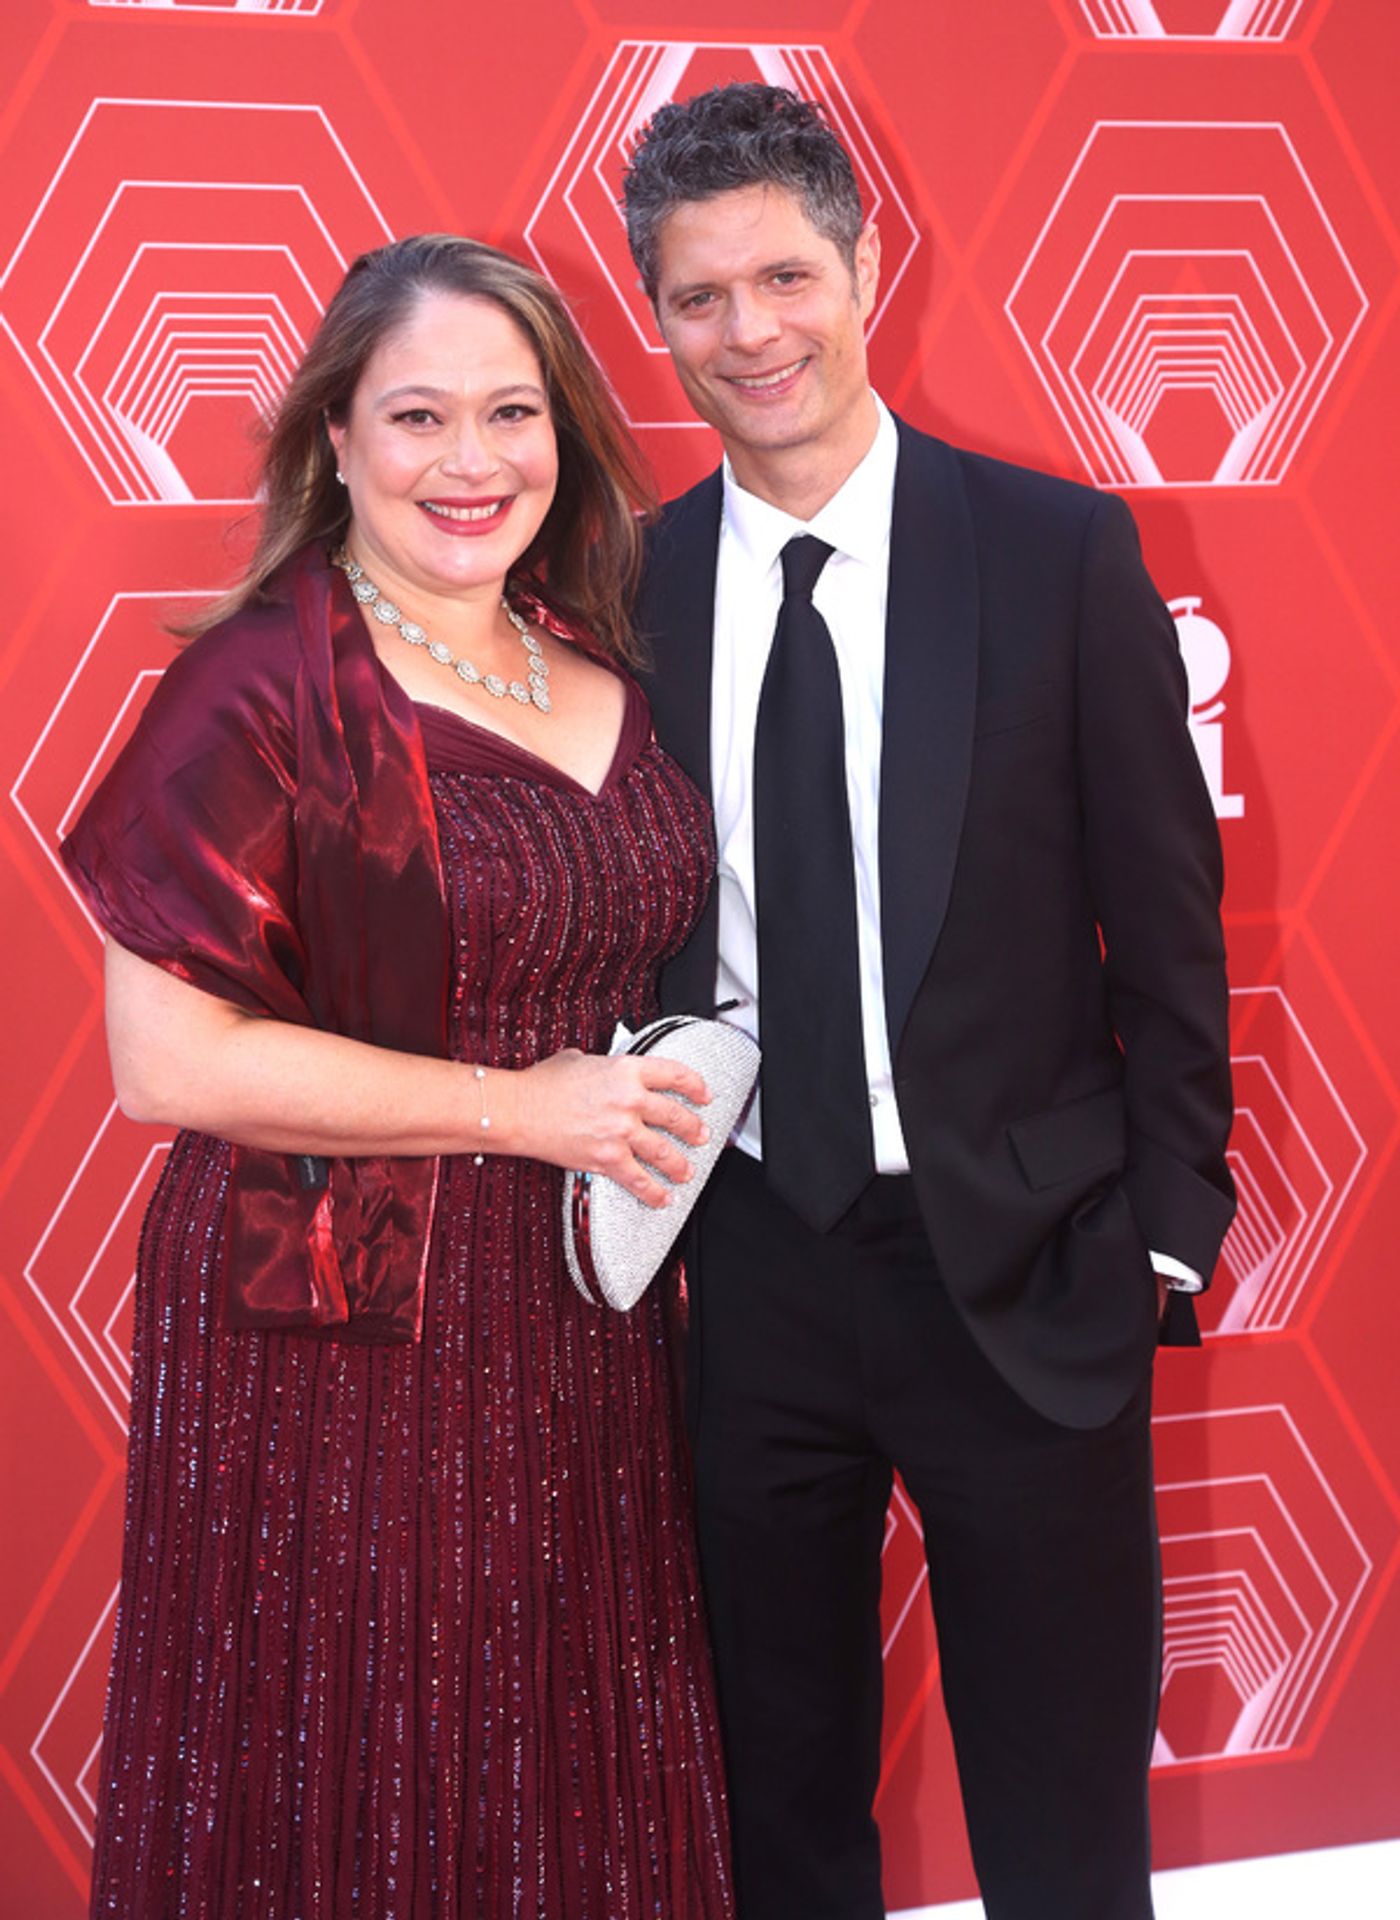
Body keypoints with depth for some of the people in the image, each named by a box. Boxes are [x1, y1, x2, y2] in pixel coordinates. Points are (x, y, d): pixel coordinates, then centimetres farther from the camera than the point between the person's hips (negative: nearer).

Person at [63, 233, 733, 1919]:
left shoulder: (600, 673, 8)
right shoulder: (263, 689, -12)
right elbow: (167, 1060, -19)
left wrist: (666, 1106, 7)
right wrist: (523, 1107, -15)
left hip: (582, 1336, 6)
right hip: (342, 1350, -6)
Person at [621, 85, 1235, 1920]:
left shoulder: (1061, 551, -5)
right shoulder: (632, 587, 2)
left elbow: (1166, 912, -3)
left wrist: (1167, 1222, -5)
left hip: (1021, 1269, -2)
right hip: (744, 1267, 3)